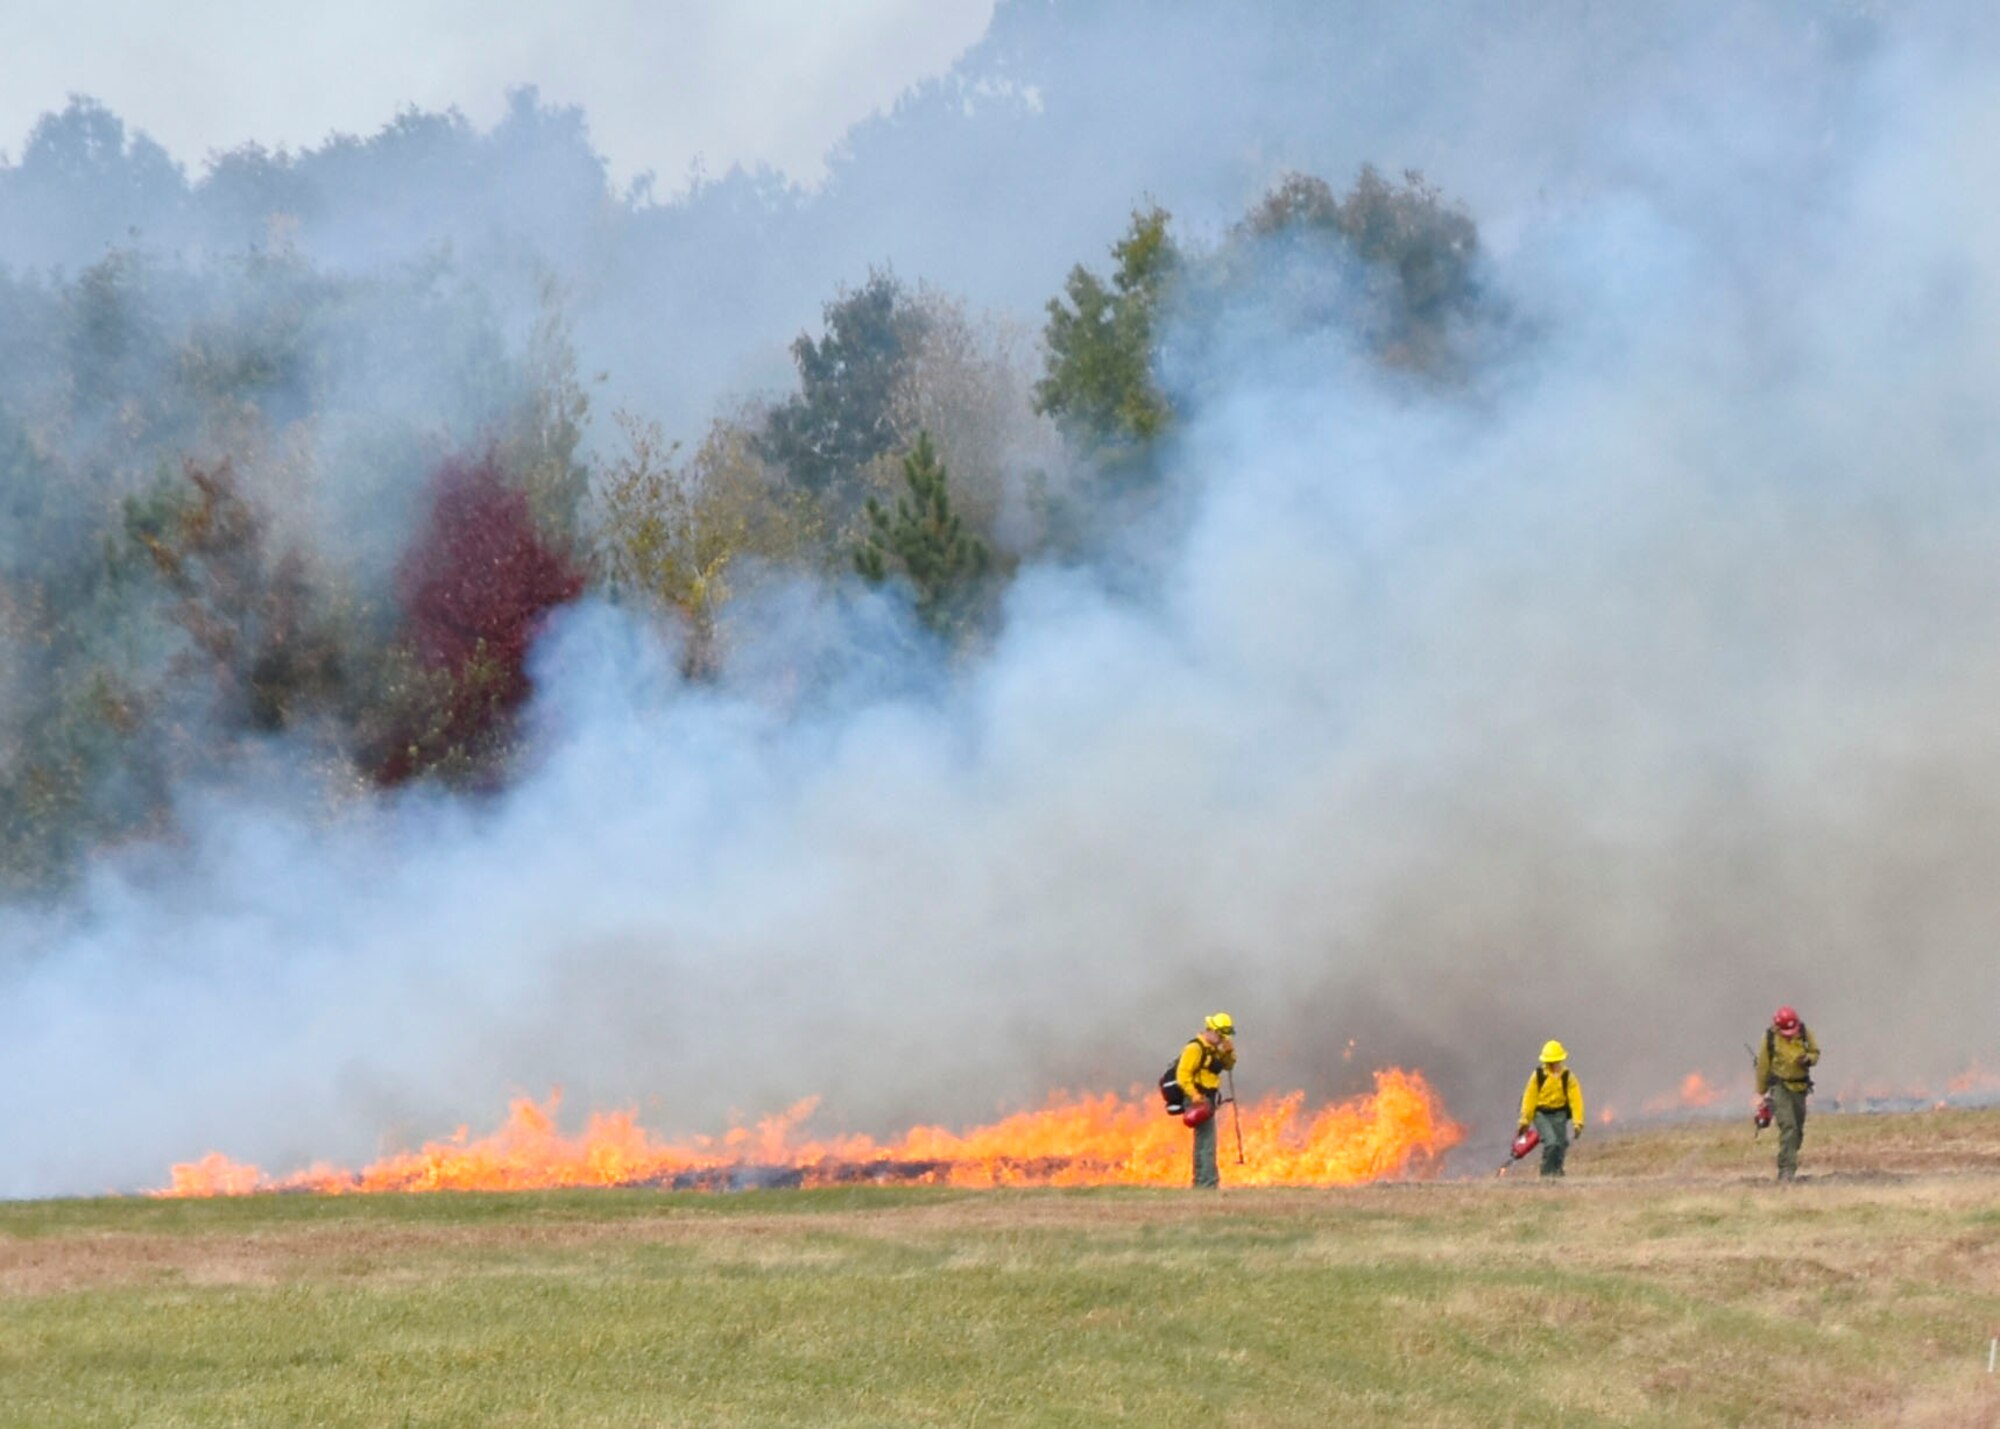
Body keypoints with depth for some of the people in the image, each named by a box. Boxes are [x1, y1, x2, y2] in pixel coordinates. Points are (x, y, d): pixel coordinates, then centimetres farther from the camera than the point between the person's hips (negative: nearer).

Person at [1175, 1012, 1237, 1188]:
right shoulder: (1195, 1048, -14)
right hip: (1199, 1100, -10)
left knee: (1203, 1141, 15)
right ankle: (1208, 1182, -17)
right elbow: (1183, 1074, -20)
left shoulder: (1214, 1048, 16)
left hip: (1208, 1100, 10)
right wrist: (1194, 1096, -27)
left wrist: (1229, 1051, 0)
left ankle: (1200, 1182, 21)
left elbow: (1228, 1065, 20)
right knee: (1206, 1142, -13)